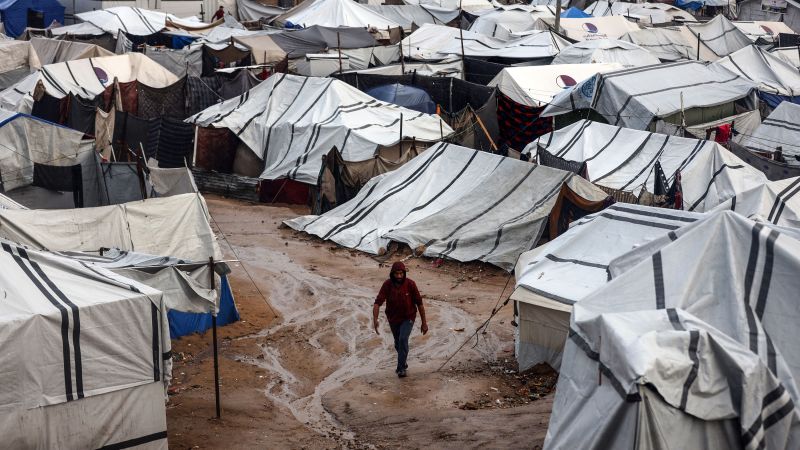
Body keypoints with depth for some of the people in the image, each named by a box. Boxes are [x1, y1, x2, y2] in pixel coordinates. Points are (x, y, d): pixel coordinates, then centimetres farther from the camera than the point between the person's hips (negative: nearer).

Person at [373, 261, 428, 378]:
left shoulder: (410, 284, -22)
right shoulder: (387, 284, -19)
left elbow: (419, 303, -13)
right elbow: (378, 303, -25)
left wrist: (424, 323, -9)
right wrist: (375, 319, -41)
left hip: (408, 318, -3)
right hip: (393, 319, 3)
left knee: (403, 339, -23)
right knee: (398, 343, 18)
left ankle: (401, 368, -10)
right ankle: (403, 361, 46)